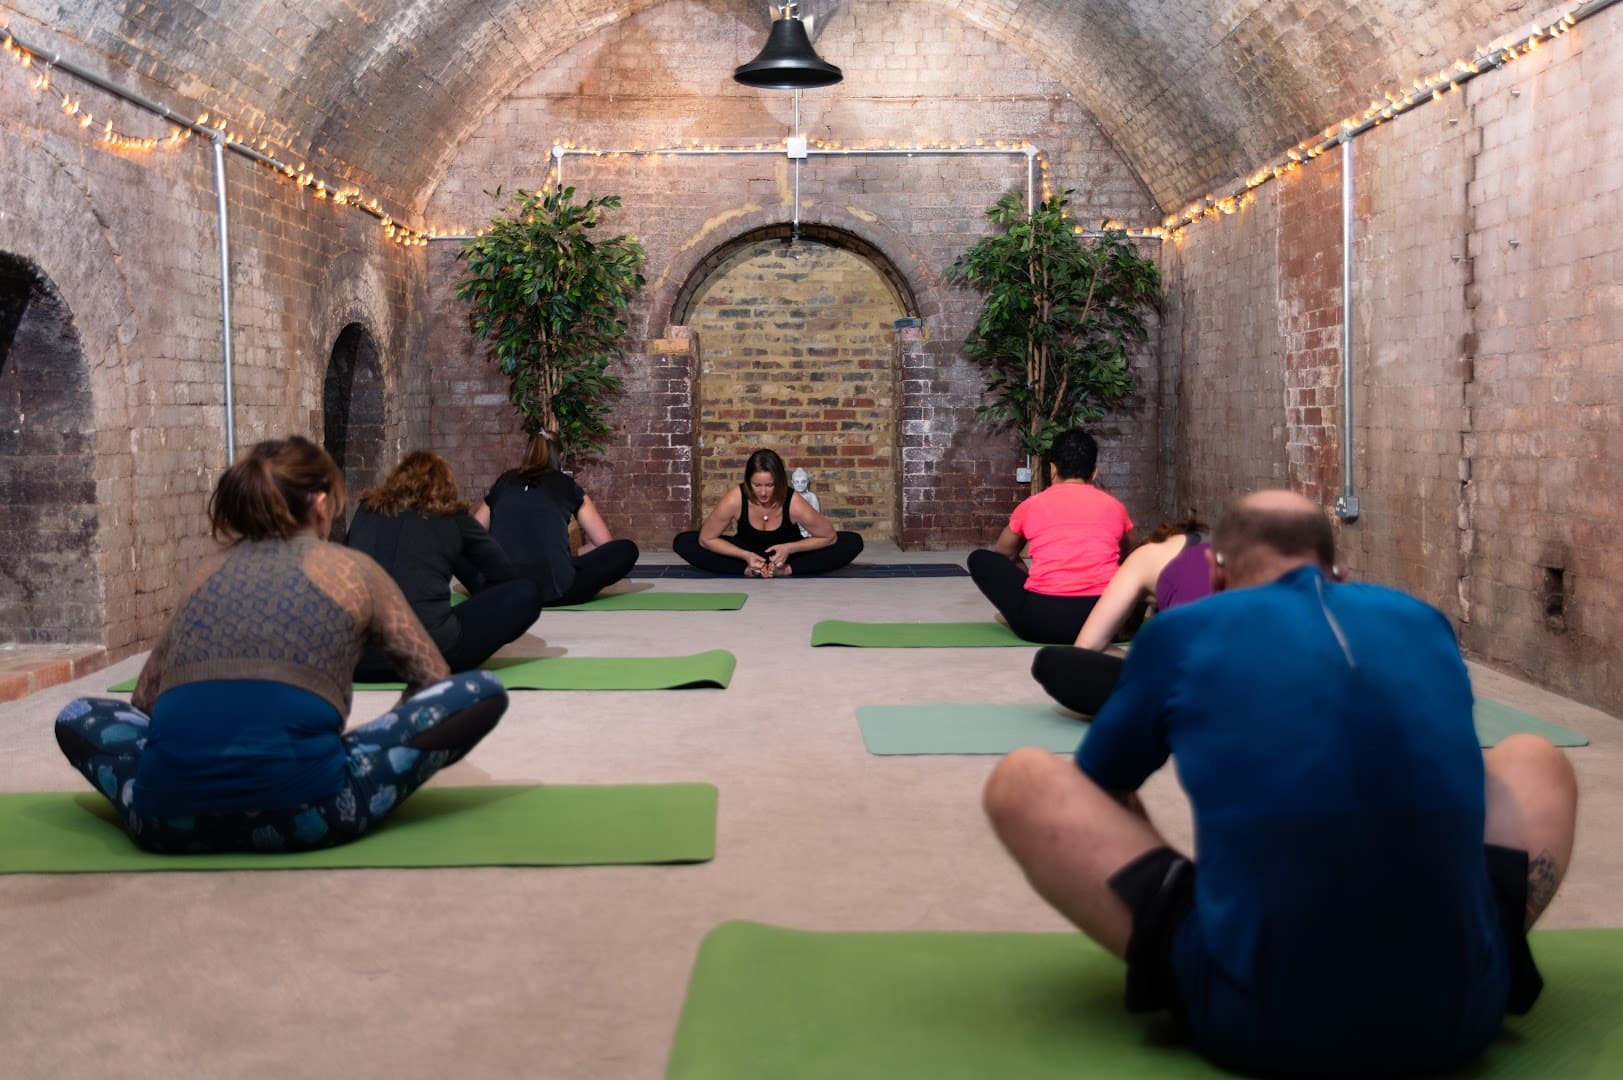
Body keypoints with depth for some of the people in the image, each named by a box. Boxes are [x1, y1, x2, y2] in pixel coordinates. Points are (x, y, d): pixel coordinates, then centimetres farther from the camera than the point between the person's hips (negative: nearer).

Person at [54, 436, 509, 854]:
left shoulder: (208, 571, 25)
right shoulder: (354, 568, 16)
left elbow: (145, 699, 33)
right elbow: (433, 680, 24)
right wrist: (383, 745, 40)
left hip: (167, 817, 4)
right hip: (300, 814, -4)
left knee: (79, 717, 35)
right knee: (483, 692, 12)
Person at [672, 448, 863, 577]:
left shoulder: (794, 504, -31)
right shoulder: (735, 499, -30)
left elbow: (830, 537, -17)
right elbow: (706, 539, -17)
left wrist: (790, 548, -28)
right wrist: (745, 556, -27)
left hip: (785, 553, -1)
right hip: (748, 553, 1)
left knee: (852, 543, -23)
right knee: (683, 542, -21)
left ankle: (786, 570, -22)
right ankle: (747, 570, -21)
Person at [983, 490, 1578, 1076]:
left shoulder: (1182, 632, 7)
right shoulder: (1424, 622, 15)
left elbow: (1099, 784, 26)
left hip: (1251, 1021, -3)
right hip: (1459, 1020, 4)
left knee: (1021, 780, 14)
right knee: (1533, 759, 30)